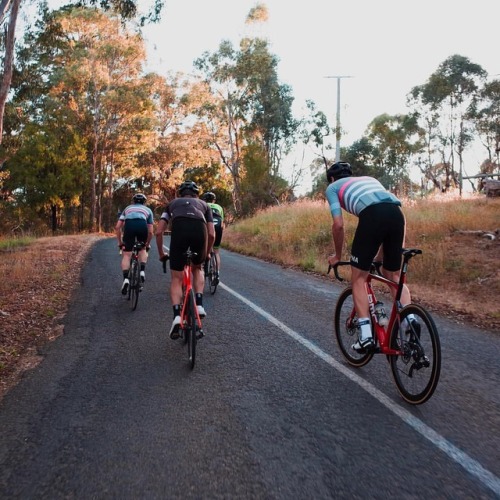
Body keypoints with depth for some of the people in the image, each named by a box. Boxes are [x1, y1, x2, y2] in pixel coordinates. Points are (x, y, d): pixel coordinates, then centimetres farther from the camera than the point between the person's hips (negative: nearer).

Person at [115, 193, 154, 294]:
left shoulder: (128, 208, 37)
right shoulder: (148, 210, 35)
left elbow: (117, 227, 26)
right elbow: (150, 231, 26)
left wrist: (120, 243, 35)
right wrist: (147, 245, 40)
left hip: (129, 225, 0)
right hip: (142, 225, 0)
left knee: (126, 254, 10)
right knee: (142, 249, 26)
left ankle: (126, 278, -7)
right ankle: (142, 271, 7)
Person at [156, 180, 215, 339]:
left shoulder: (173, 203, 36)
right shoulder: (203, 204, 36)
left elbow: (159, 232, 26)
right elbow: (212, 235, 26)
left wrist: (161, 254, 39)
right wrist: (206, 254, 42)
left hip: (179, 230, -1)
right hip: (199, 230, 1)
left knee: (176, 279, 11)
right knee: (197, 268, 29)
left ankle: (177, 316, -5)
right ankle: (199, 304, 13)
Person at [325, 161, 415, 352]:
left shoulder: (332, 187, 25)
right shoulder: (369, 179, 40)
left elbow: (338, 225, 13)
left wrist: (338, 256, 27)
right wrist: (380, 254, 41)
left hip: (372, 215, -5)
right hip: (397, 213, 5)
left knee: (358, 279, 9)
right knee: (393, 275, 22)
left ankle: (365, 334, 5)